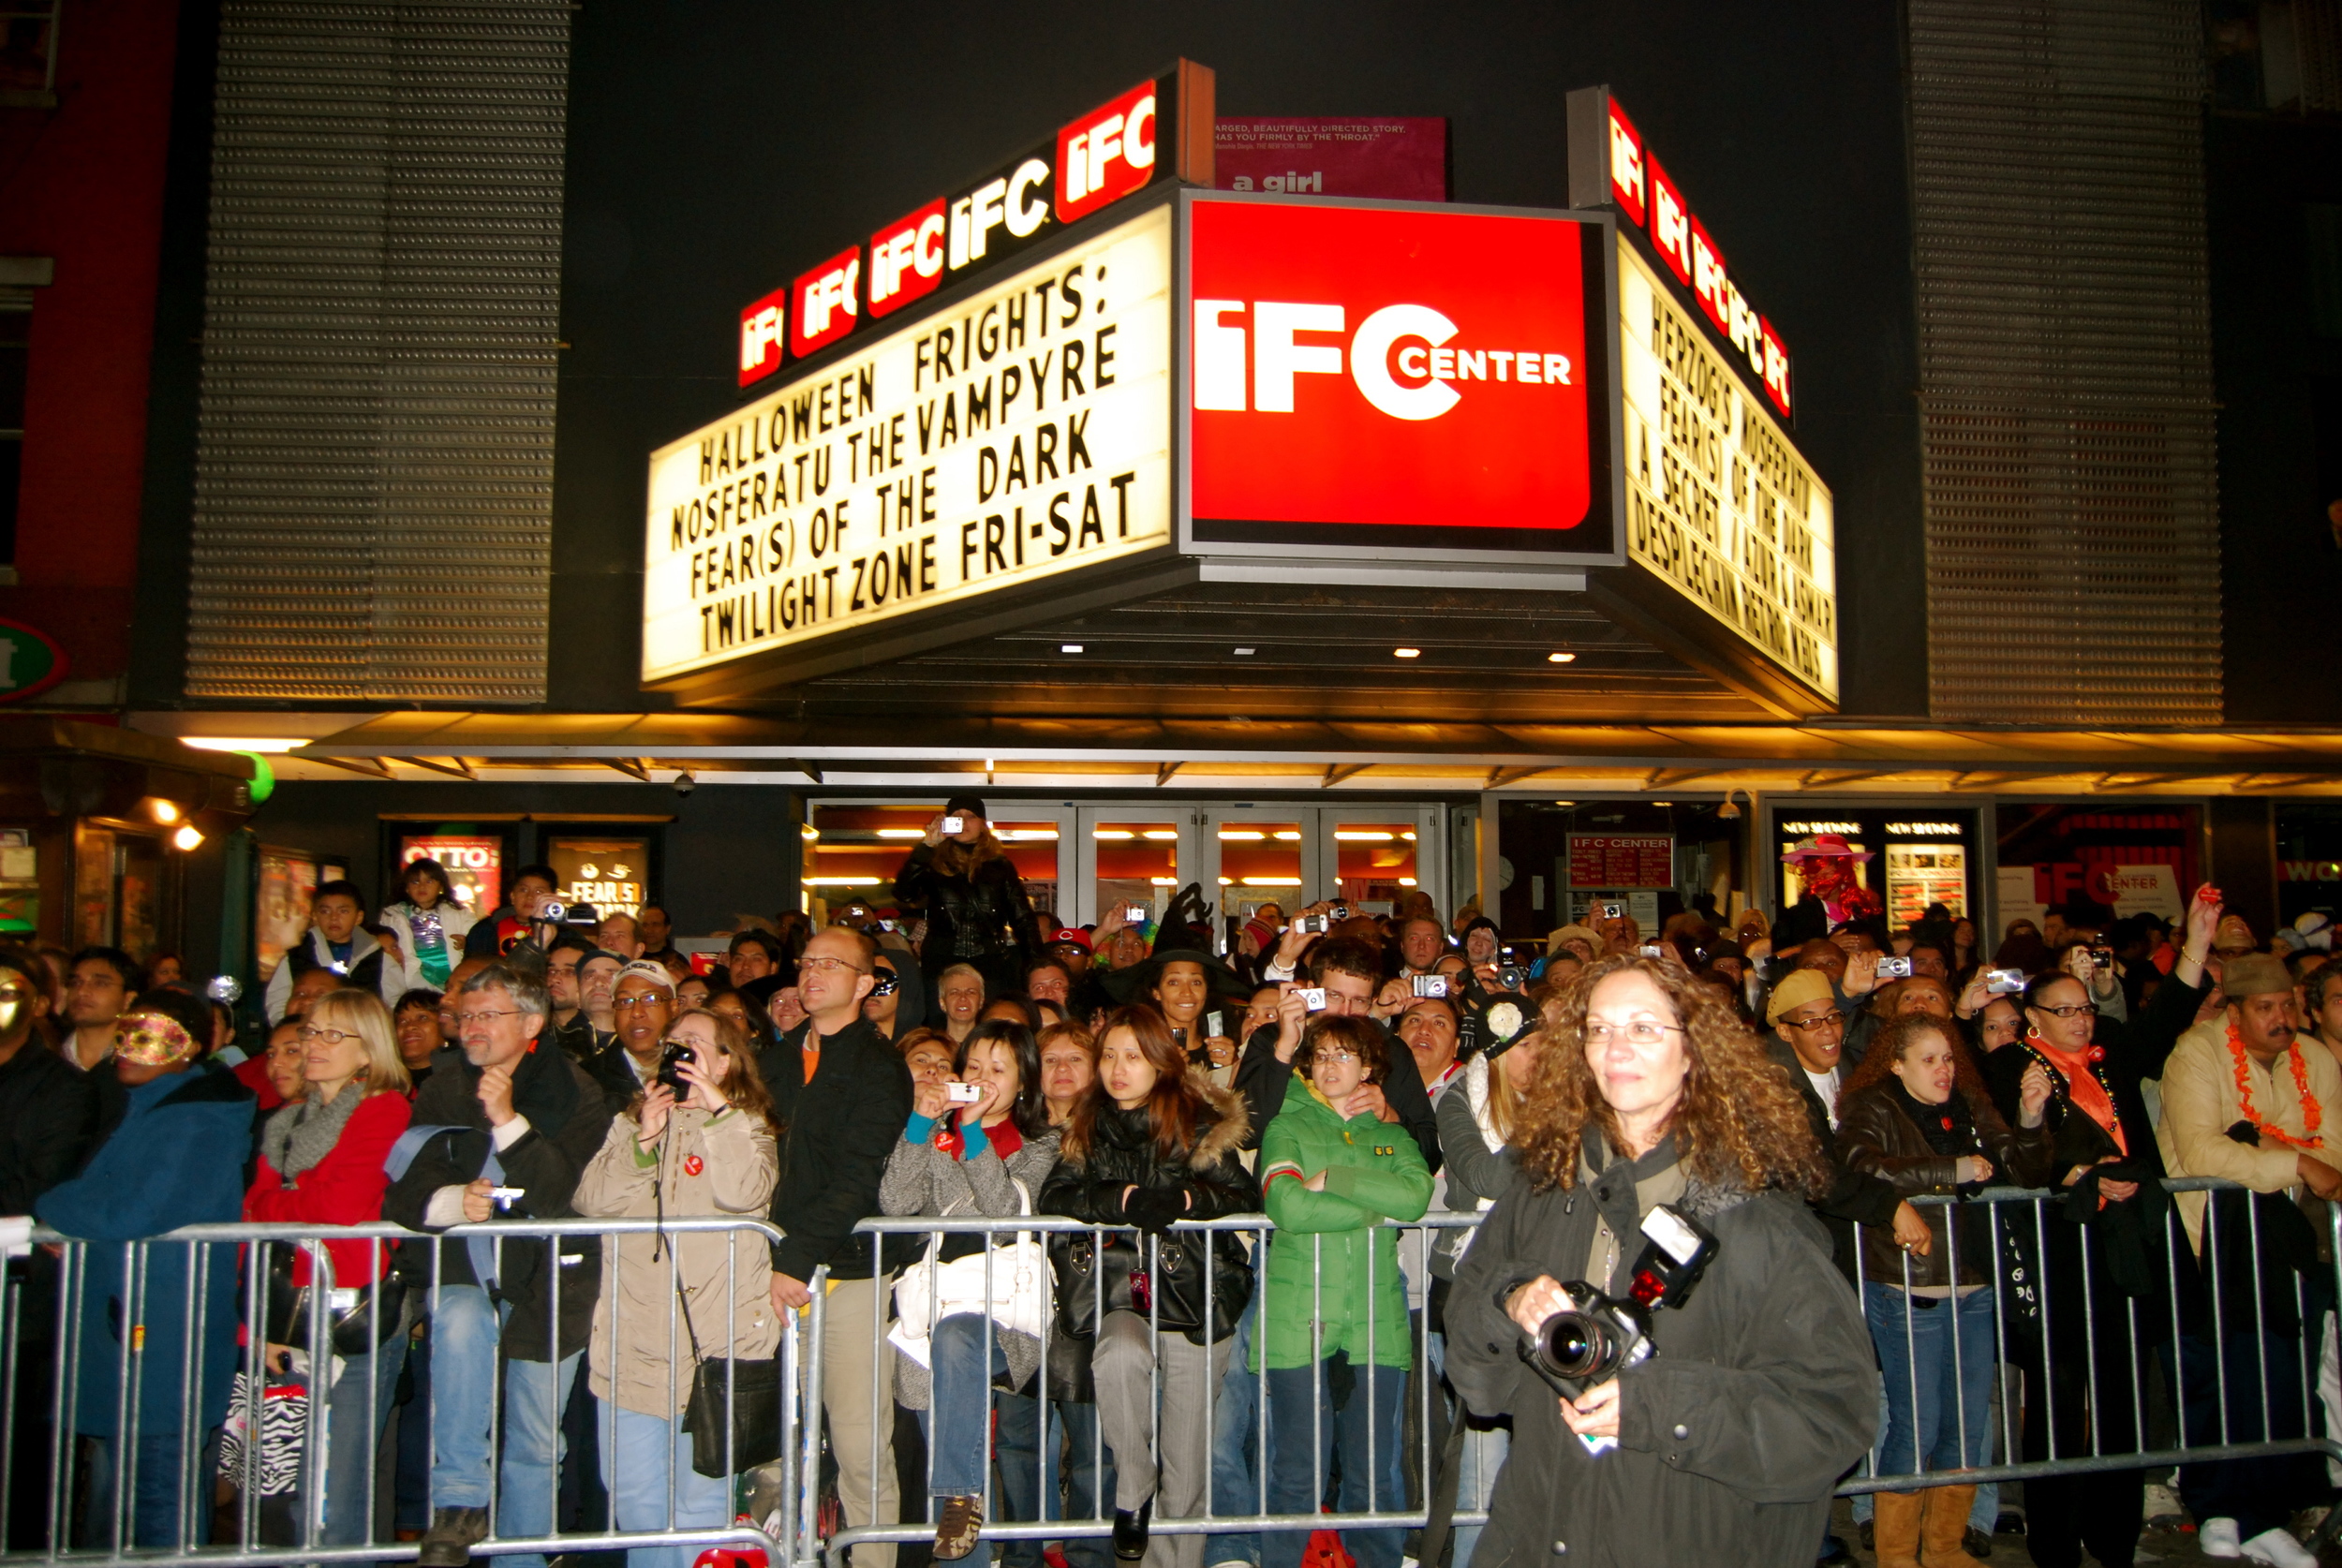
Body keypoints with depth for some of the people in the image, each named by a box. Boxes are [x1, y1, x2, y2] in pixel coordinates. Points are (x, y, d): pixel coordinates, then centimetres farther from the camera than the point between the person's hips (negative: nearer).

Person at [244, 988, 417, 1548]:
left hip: (357, 1320, -6)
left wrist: (270, 1204, 4)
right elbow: (255, 1220, 11)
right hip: (293, 1319, 6)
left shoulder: (386, 1111, -3)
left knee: (337, 1505, -5)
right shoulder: (287, 1122, 18)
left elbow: (342, 1206, -13)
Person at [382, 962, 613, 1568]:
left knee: (535, 1445, 4)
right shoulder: (442, 1090, 5)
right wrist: (453, 1202, -23)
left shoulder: (575, 1093, -5)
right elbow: (403, 1193, -2)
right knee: (460, 1320, -33)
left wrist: (508, 1121, -24)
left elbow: (570, 1193, -17)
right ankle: (459, 1500, -23)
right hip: (466, 1269, 1)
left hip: (547, 1277, -1)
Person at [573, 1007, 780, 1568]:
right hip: (634, 1338, 4)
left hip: (713, 1339, -4)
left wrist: (718, 1108, -16)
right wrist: (644, 1140, -10)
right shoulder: (631, 1122, 18)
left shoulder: (746, 1127, 6)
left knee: (701, 1500, 0)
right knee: (633, 1495, 10)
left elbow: (746, 1193, -15)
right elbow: (592, 1199, 3)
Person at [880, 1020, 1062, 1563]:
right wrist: (921, 1121, -7)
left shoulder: (1039, 1147, 9)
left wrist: (973, 1130, -13)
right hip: (941, 1306, 3)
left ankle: (962, 1494, -24)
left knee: (954, 1339, -34)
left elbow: (1007, 1210, -10)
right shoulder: (936, 1140, 16)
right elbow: (895, 1204, -2)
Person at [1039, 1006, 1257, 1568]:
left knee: (1185, 1470, -1)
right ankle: (1132, 1495, -13)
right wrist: (1124, 1200, -17)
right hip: (1118, 1295, 1)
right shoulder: (1087, 1127, 10)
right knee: (1120, 1356, -32)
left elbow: (1246, 1195, -4)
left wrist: (1182, 1200, -20)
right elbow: (1053, 1198, -2)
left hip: (1193, 1295, -1)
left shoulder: (1197, 1122, 4)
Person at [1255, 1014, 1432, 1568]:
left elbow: (1417, 1195, -6)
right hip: (1299, 1317, -2)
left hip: (1375, 1317, 2)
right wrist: (1378, 1205, -6)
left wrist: (1331, 1178, -9)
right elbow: (1288, 1206, -12)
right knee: (1299, 1471, -3)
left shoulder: (1390, 1137, 16)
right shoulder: (1287, 1128, 8)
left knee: (1371, 1473, 6)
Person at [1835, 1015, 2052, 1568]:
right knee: (1917, 1425, -1)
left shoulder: (1971, 1106, 12)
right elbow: (1864, 1168, -24)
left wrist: (2031, 1117, -10)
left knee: (1972, 1423, 11)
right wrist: (1956, 1170, -19)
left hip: (1975, 1289, 6)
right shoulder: (1871, 1109, -5)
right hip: (1909, 1294, -6)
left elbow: (2022, 1173, 8)